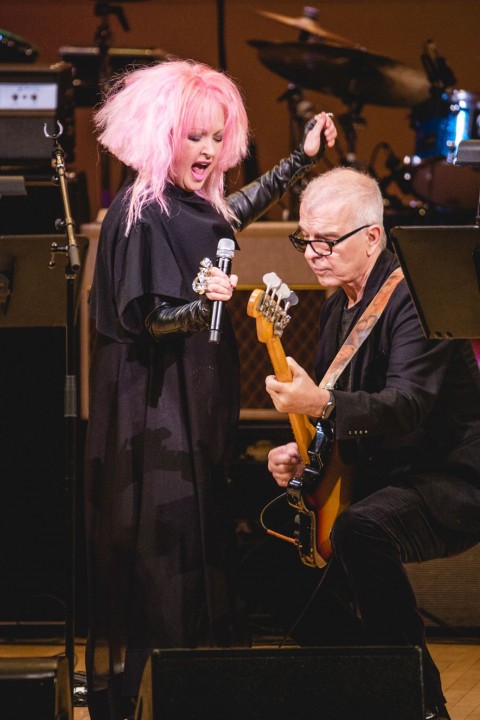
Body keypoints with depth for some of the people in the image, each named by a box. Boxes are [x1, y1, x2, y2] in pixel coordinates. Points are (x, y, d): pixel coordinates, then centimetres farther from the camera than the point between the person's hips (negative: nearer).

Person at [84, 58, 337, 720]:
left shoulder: (196, 203, 8)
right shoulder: (141, 213, -17)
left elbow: (236, 212, 32)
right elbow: (141, 319, -20)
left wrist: (305, 157, 31)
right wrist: (204, 304, -36)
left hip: (195, 398, 9)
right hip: (152, 401, -9)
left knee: (198, 533, 11)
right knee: (158, 535, -7)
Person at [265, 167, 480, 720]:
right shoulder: (338, 305, 12)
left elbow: (410, 405, -31)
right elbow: (327, 404, 22)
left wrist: (321, 404, -45)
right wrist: (300, 451, 1)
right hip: (377, 477, 10)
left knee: (360, 530, -36)